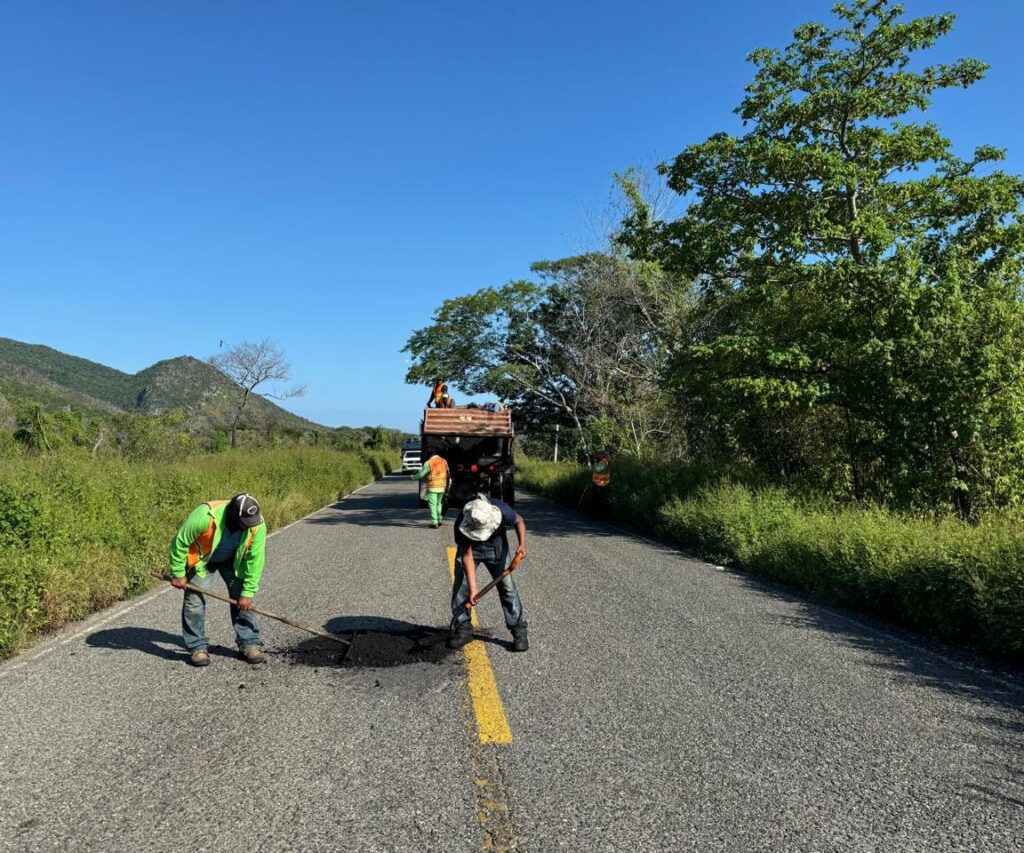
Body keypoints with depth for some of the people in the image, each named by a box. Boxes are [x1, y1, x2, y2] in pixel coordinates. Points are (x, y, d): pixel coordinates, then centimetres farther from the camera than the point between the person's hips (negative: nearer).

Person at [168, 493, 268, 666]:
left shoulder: (257, 524, -31)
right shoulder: (205, 516, -41)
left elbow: (255, 559, -21)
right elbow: (180, 542, -25)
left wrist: (248, 592, -19)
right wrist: (178, 574, -18)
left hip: (234, 560, 2)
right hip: (202, 559, -2)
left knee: (241, 598, -2)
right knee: (195, 600, -5)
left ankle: (249, 643, 7)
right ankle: (198, 647, 9)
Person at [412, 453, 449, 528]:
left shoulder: (429, 463, -13)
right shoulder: (444, 461, 4)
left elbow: (421, 474, -8)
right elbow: (448, 474, 10)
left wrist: (413, 477, 10)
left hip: (432, 487, -6)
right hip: (442, 487, 6)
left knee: (432, 505, 0)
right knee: (439, 504, 19)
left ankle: (434, 522, -3)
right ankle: (439, 520, 25)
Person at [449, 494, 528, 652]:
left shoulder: (503, 511, -36)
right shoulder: (461, 524, -36)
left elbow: (519, 520, -11)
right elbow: (467, 555, -29)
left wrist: (522, 543, -26)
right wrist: (473, 587, -32)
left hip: (495, 547, 0)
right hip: (469, 548, 0)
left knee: (507, 586, -6)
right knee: (460, 587, -6)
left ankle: (519, 631, 3)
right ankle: (463, 629, 9)